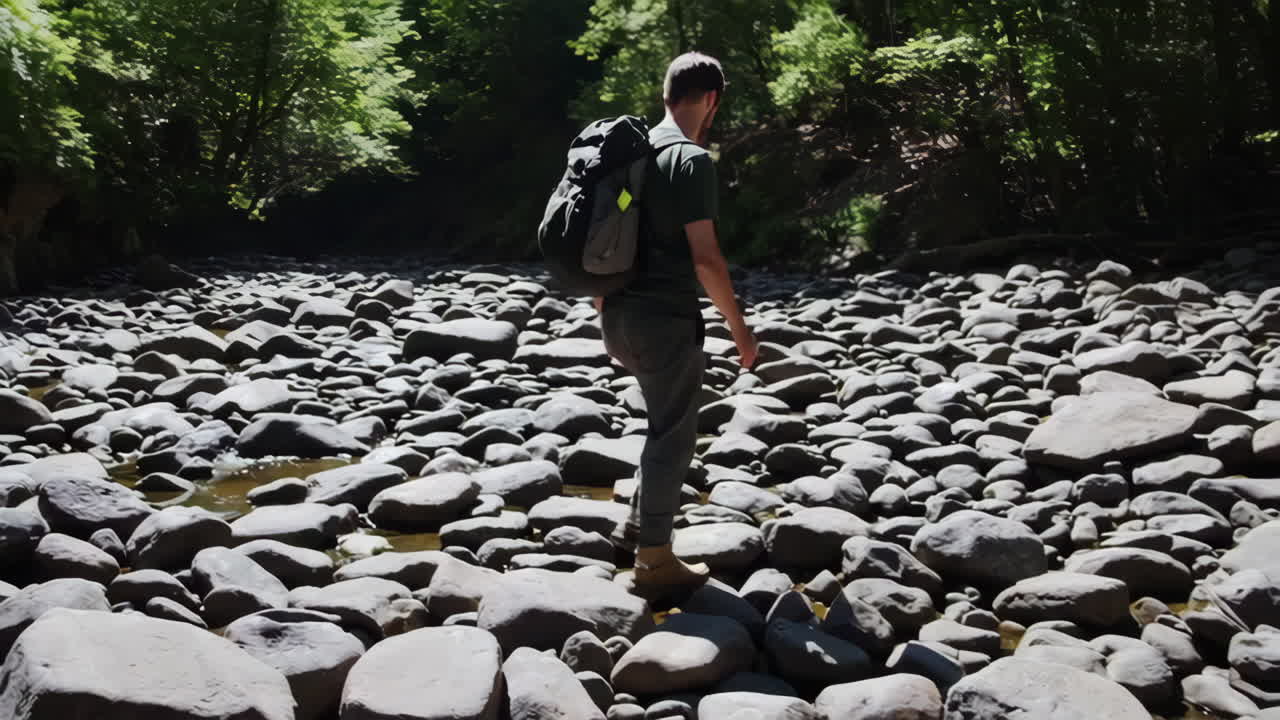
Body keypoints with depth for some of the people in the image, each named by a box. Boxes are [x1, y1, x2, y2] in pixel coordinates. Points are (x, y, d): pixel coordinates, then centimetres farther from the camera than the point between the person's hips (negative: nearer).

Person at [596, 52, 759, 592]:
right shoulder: (692, 160, -14)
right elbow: (704, 256, -19)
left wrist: (604, 307, 25)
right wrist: (739, 327, -10)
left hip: (620, 315, 8)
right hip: (665, 319, -8)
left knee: (670, 419, 24)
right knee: (673, 433, 4)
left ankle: (639, 524, 30)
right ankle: (654, 558, 12)